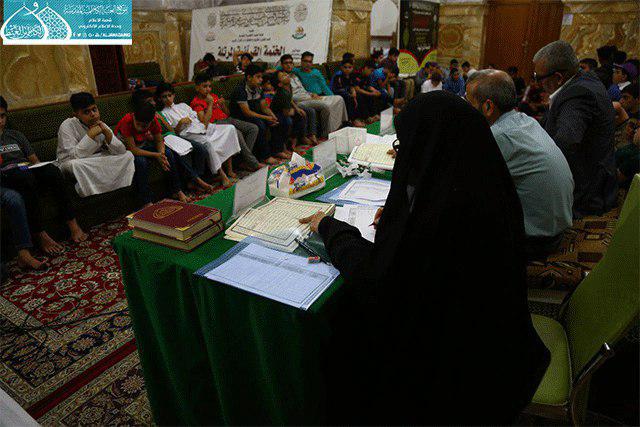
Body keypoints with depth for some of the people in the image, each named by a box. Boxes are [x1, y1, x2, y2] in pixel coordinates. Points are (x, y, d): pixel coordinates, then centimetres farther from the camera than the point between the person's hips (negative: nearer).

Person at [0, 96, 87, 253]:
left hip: (30, 171, 4)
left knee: (51, 169, -31)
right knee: (25, 176, -39)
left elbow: (34, 160, 23)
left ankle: (73, 224, -34)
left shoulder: (14, 135, 26)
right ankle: (40, 234, -34)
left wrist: (39, 169, -1)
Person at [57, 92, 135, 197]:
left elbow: (121, 152, -11)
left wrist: (107, 133, -25)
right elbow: (73, 157, -29)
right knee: (75, 164, -39)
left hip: (98, 163, 5)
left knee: (128, 155, -9)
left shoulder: (102, 125, -5)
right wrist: (90, 135, -30)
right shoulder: (67, 126, -18)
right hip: (72, 168, -4)